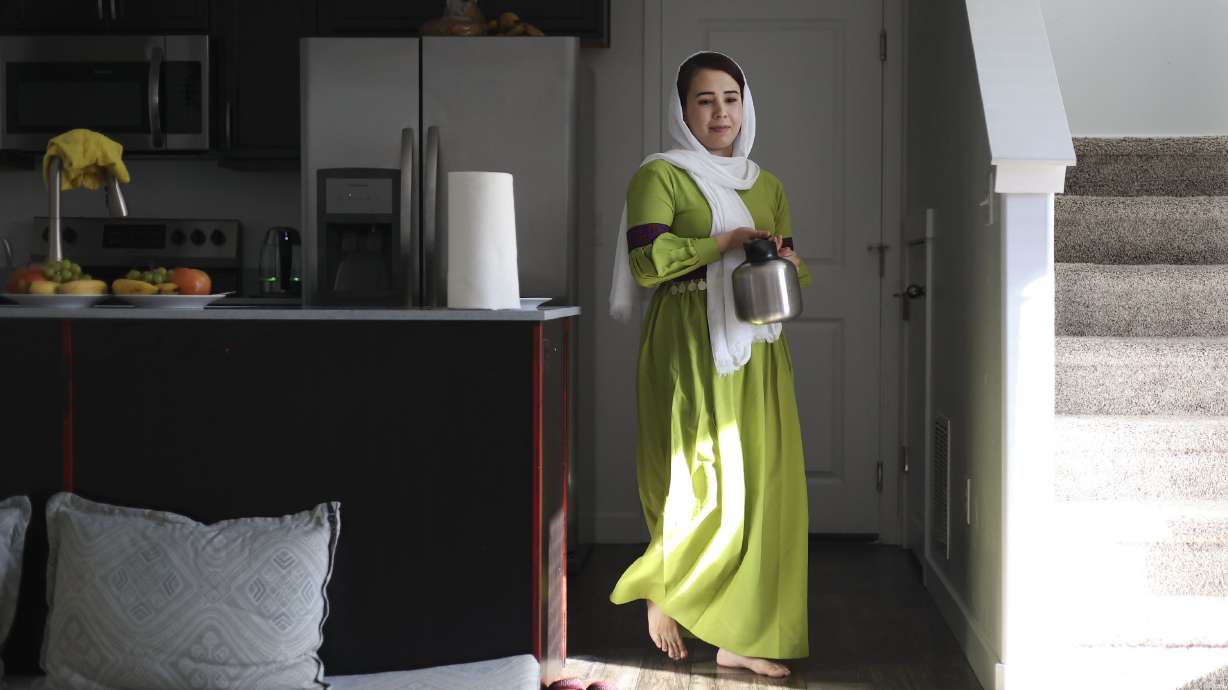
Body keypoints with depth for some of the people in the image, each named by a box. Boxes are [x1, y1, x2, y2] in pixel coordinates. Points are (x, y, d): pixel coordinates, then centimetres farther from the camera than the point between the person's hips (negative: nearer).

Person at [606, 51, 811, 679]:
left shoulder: (765, 185, 18)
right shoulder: (659, 176, -1)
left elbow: (792, 270, 22)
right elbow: (646, 260, -14)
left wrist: (787, 262, -1)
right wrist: (728, 240, -15)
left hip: (755, 351, 6)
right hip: (690, 349, -6)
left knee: (760, 486, 1)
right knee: (704, 485, -11)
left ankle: (740, 634, 7)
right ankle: (661, 593, 16)